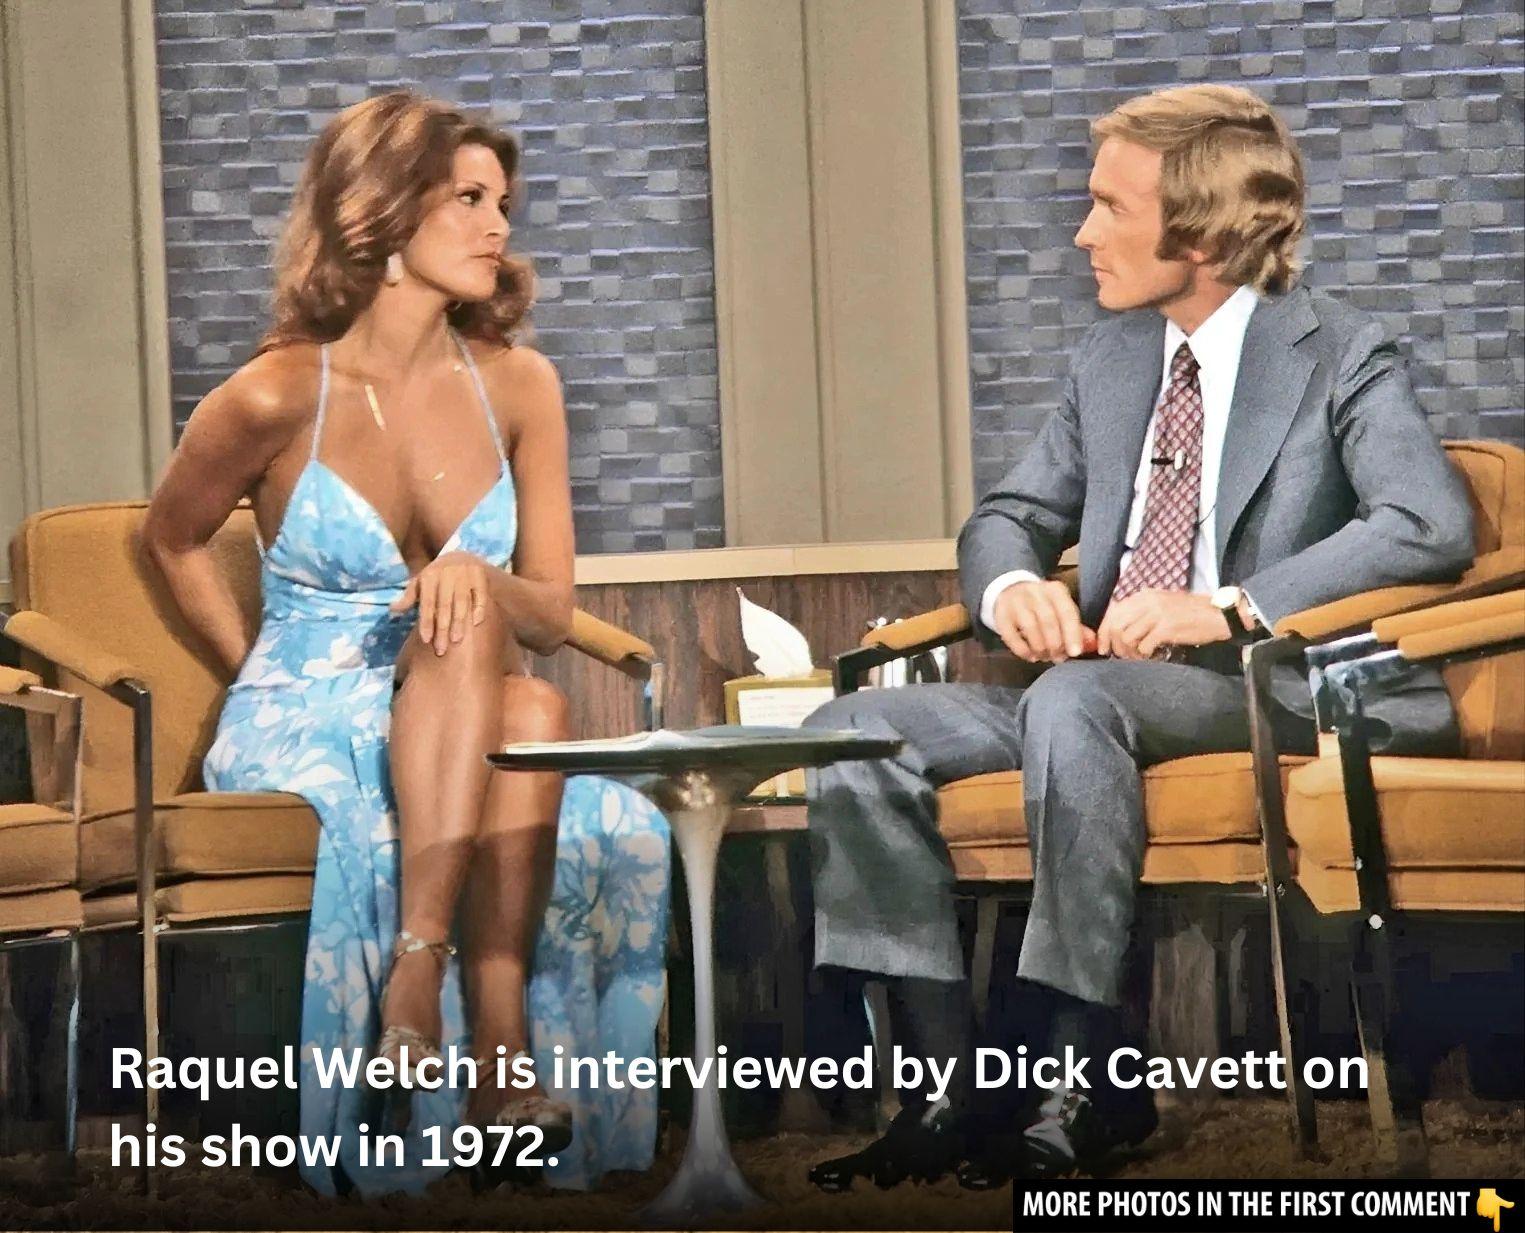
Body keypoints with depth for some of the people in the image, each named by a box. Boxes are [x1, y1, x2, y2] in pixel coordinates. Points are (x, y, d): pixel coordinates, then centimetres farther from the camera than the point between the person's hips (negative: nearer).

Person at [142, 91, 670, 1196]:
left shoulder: (516, 386, 3)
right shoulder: (278, 398, -8)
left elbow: (554, 610, 4)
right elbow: (173, 539, 11)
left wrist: (483, 578, -18)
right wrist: (260, 680, 5)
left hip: (467, 730, 3)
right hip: (302, 732, -3)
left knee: (536, 709, -33)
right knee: (468, 633, -34)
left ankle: (500, 1047, -41)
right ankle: (499, 1062, -40)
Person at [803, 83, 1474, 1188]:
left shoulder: (1340, 357, -3)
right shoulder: (1112, 359, 17)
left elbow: (1433, 524, -18)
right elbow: (1010, 515, 22)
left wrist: (1231, 606, -26)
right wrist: (1012, 587, -5)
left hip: (1273, 689, -7)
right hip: (1103, 687, 7)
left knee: (1075, 700, -37)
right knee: (860, 731, -13)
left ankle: (1087, 1081, -32)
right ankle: (946, 1087, -17)